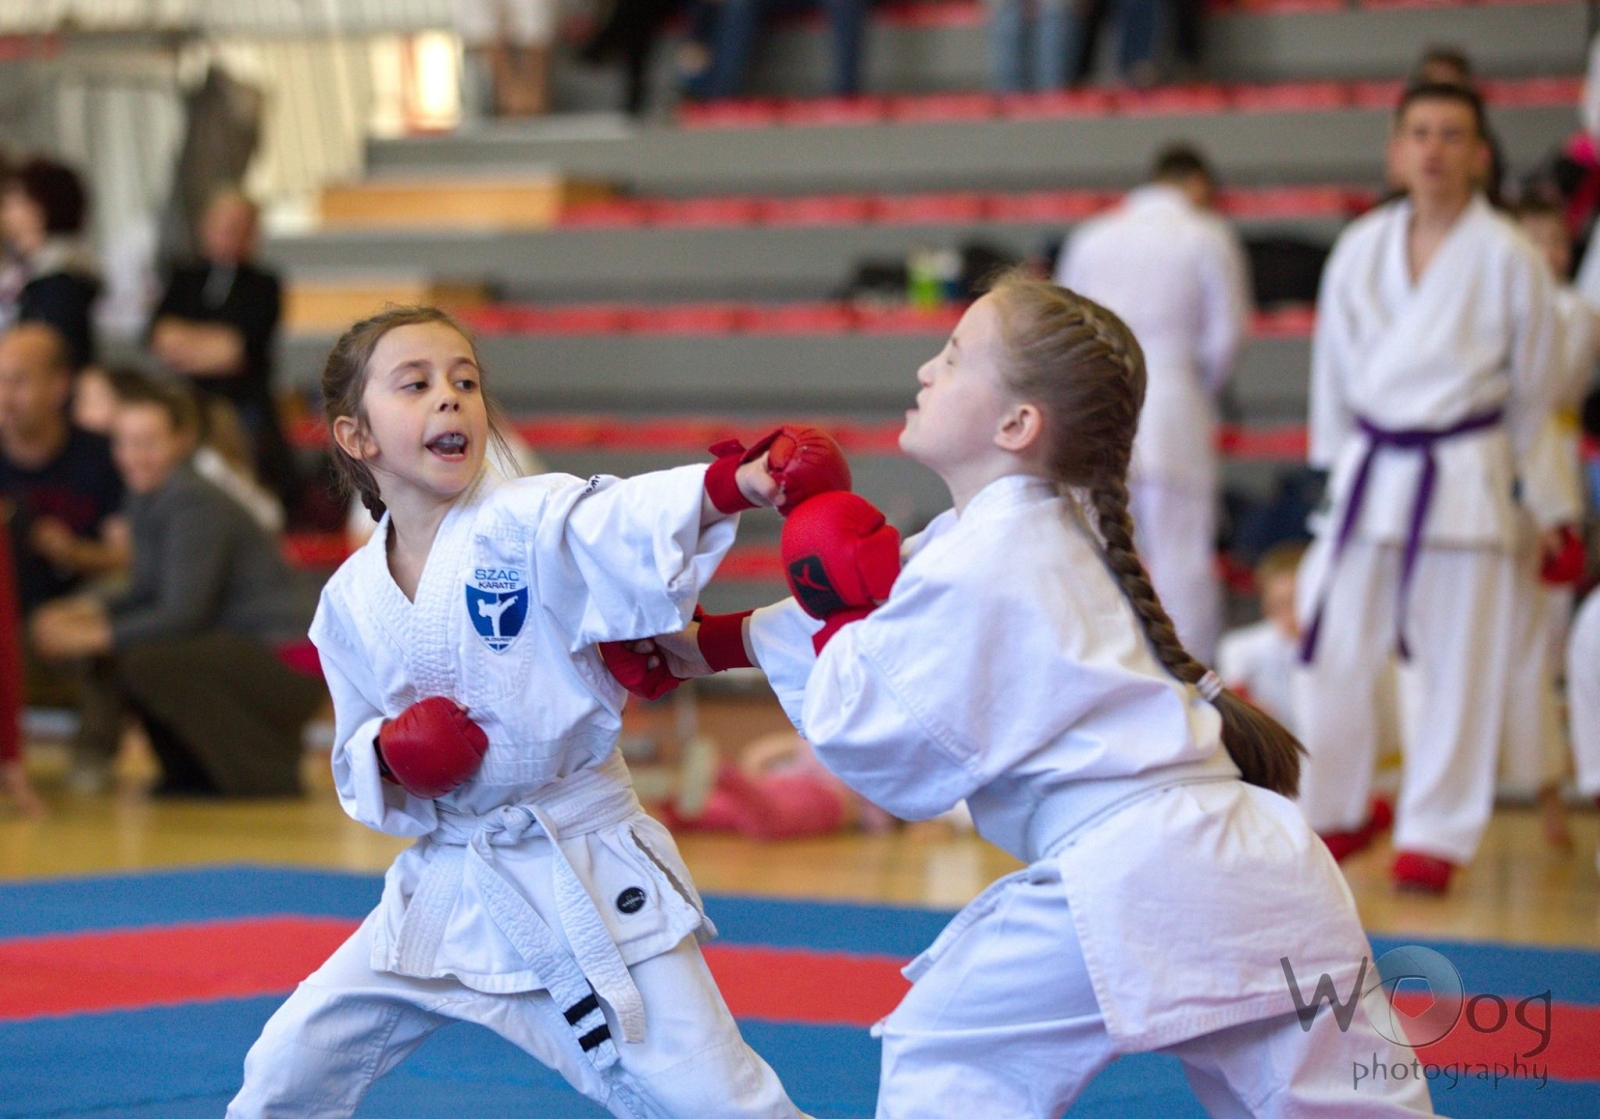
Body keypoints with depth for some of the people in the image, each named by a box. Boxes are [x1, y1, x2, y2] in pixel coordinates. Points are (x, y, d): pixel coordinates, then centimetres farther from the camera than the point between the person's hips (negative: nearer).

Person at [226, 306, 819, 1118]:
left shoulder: (531, 524, -14)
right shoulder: (350, 600, 1)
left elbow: (635, 524, -35)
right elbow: (359, 773, 12)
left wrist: (736, 483, -56)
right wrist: (387, 755, -13)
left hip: (581, 874, -4)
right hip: (446, 885, 4)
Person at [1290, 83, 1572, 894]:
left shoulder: (1509, 259, -5)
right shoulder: (1360, 250, 5)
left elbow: (1533, 387, 5)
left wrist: (1537, 500, 10)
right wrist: (1337, 467, 14)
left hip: (1465, 481, -3)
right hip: (1368, 475, 3)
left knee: (1457, 666, 1)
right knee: (1336, 652, 5)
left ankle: (1435, 835, 12)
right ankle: (1329, 815, 21)